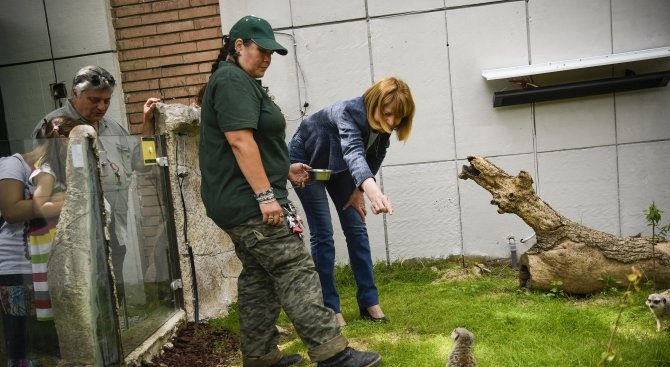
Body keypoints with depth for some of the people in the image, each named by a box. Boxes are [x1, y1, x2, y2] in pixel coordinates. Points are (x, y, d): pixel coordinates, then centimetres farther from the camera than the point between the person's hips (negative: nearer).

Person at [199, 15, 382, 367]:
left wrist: (284, 169, 18)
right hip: (250, 201, -11)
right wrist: (266, 195, -24)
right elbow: (240, 141, -23)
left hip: (240, 203, 11)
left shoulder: (241, 82, 21)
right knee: (295, 271, -9)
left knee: (257, 276, 13)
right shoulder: (233, 80, -13)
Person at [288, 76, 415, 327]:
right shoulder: (349, 113, -38)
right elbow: (354, 153, -57)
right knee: (322, 233, -9)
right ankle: (330, 309, 0)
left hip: (337, 165, 6)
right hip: (306, 160, -6)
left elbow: (373, 158, -2)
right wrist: (372, 189, -73)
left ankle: (369, 302, 9)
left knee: (356, 229, 2)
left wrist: (359, 190, -8)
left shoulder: (383, 125, -18)